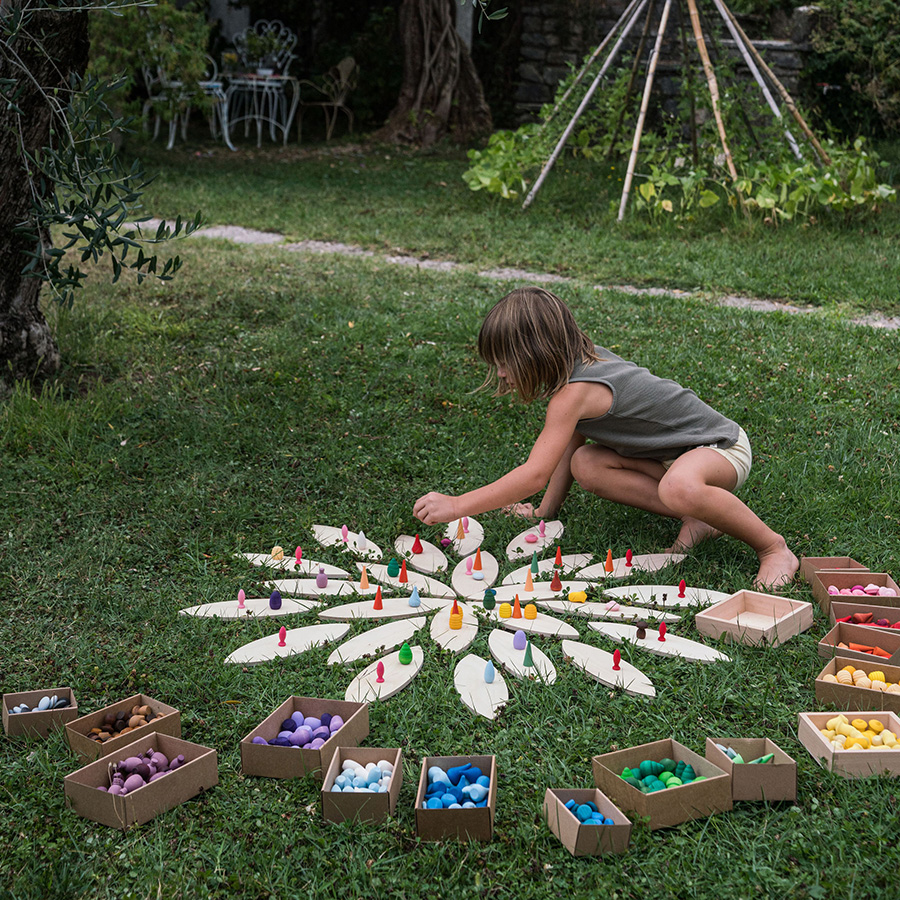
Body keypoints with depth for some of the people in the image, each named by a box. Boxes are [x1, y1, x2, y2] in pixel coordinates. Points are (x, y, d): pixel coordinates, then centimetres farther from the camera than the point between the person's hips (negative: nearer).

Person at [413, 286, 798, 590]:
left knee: (679, 488, -41)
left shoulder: (575, 392, -29)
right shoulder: (584, 361, -1)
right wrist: (546, 509, 9)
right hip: (672, 451, 9)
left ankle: (773, 547, -17)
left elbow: (534, 474, -31)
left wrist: (456, 505, -26)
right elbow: (570, 442, 10)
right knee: (586, 465, -6)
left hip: (723, 447, -9)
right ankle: (697, 517, -3)